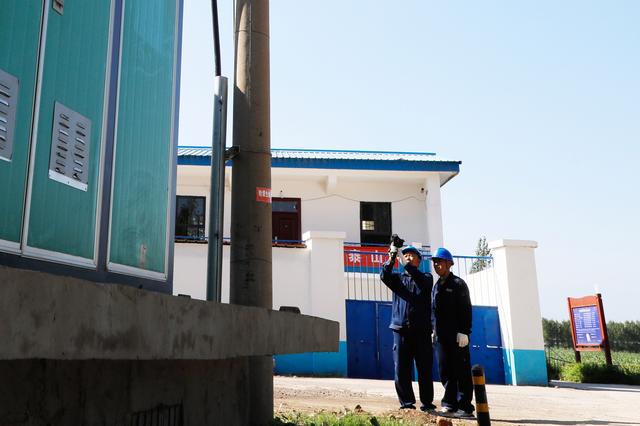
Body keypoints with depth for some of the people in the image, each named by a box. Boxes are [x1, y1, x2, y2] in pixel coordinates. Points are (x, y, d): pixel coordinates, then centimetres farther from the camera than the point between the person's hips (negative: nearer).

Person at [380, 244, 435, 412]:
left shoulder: (426, 278, 12)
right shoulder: (397, 278, 16)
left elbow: (422, 280, -13)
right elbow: (384, 276, -7)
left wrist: (407, 265, -24)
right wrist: (391, 258, -22)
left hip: (421, 330, -1)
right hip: (401, 329, 1)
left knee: (424, 368, 1)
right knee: (401, 369, -1)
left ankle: (427, 402, 12)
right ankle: (407, 402, 9)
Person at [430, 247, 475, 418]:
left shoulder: (458, 283, -3)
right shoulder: (436, 286, 17)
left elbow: (466, 309, -10)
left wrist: (464, 332, -16)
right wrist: (433, 330, 13)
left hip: (457, 335, -7)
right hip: (441, 335, 7)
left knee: (461, 371, -2)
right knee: (445, 371, 7)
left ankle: (465, 407, 3)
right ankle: (450, 403, 15)